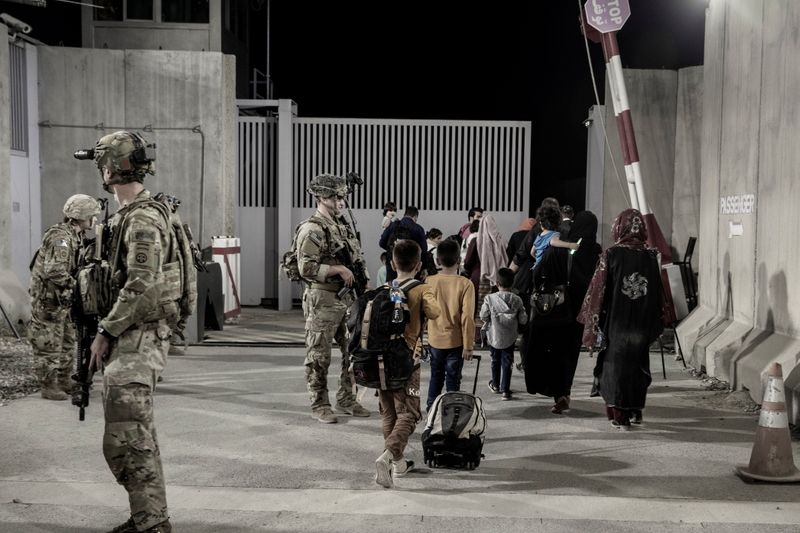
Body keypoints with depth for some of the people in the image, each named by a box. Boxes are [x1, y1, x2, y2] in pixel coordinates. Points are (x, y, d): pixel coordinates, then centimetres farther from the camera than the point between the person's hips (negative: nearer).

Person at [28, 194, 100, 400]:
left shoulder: (76, 235, 9)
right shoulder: (60, 237, -22)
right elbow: (54, 272, -31)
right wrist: (76, 286, -24)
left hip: (62, 298, 10)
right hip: (48, 298, -10)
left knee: (67, 342, 17)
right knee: (49, 345, -1)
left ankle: (64, 381, 28)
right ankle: (49, 387, 7)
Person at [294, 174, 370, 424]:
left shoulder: (341, 225, 15)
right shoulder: (311, 229, -13)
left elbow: (354, 258, 26)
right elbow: (307, 268, -21)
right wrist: (339, 270, -19)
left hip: (346, 298, 9)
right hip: (322, 300, -9)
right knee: (319, 356, 2)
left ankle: (346, 400, 25)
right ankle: (319, 405, 13)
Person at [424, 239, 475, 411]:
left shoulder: (429, 282, -7)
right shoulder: (465, 284, -15)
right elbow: (467, 318, -15)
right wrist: (468, 346, -10)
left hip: (435, 339, 3)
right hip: (455, 340, -3)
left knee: (436, 376, 20)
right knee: (453, 378, 8)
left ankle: (431, 408, 25)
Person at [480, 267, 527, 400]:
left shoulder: (490, 298, -17)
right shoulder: (517, 300, -12)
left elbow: (483, 316, -12)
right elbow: (523, 320, -7)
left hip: (494, 336, 0)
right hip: (509, 338, 0)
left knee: (495, 360, 19)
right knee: (507, 363, 8)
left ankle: (495, 385, 35)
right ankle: (505, 390, 7)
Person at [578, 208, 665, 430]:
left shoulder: (611, 254, -11)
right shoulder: (650, 255, -3)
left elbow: (598, 289, -9)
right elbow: (658, 291, 3)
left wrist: (592, 320, 0)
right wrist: (656, 320, 14)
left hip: (616, 320, -3)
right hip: (643, 322, 3)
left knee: (615, 364, 7)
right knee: (639, 364, 18)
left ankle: (620, 416, 7)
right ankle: (636, 411, 28)